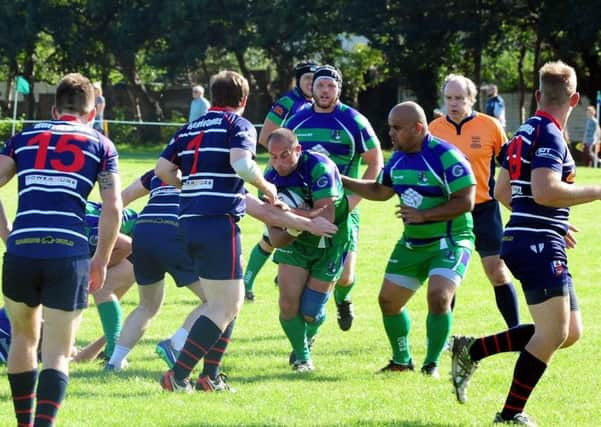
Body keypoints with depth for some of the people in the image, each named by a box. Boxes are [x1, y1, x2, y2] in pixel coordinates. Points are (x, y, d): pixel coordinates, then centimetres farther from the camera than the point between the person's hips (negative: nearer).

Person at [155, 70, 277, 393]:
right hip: (220, 221, -8)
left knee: (228, 300, 19)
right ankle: (178, 374, -13)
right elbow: (241, 163, -19)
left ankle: (209, 376, 14)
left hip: (189, 221, 8)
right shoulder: (239, 125, 0)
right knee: (227, 305, -4)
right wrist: (266, 187, -3)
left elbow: (163, 169, 10)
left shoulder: (190, 129, 18)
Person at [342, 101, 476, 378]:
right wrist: (344, 181, 13)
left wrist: (424, 215, -27)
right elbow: (380, 191, 22)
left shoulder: (446, 156, -19)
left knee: (438, 297, -24)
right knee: (388, 300, 8)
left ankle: (431, 365, -8)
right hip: (411, 243, 8)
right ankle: (401, 360, 27)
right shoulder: (398, 159, 6)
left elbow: (465, 201, -22)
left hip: (449, 241, -8)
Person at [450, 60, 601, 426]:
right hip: (539, 245, -10)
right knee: (553, 333, -10)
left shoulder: (526, 132, 17)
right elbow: (545, 190, -26)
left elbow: (502, 192, 24)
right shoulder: (549, 135, -13)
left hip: (522, 241, 10)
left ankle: (472, 350, 14)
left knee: (570, 331, 10)